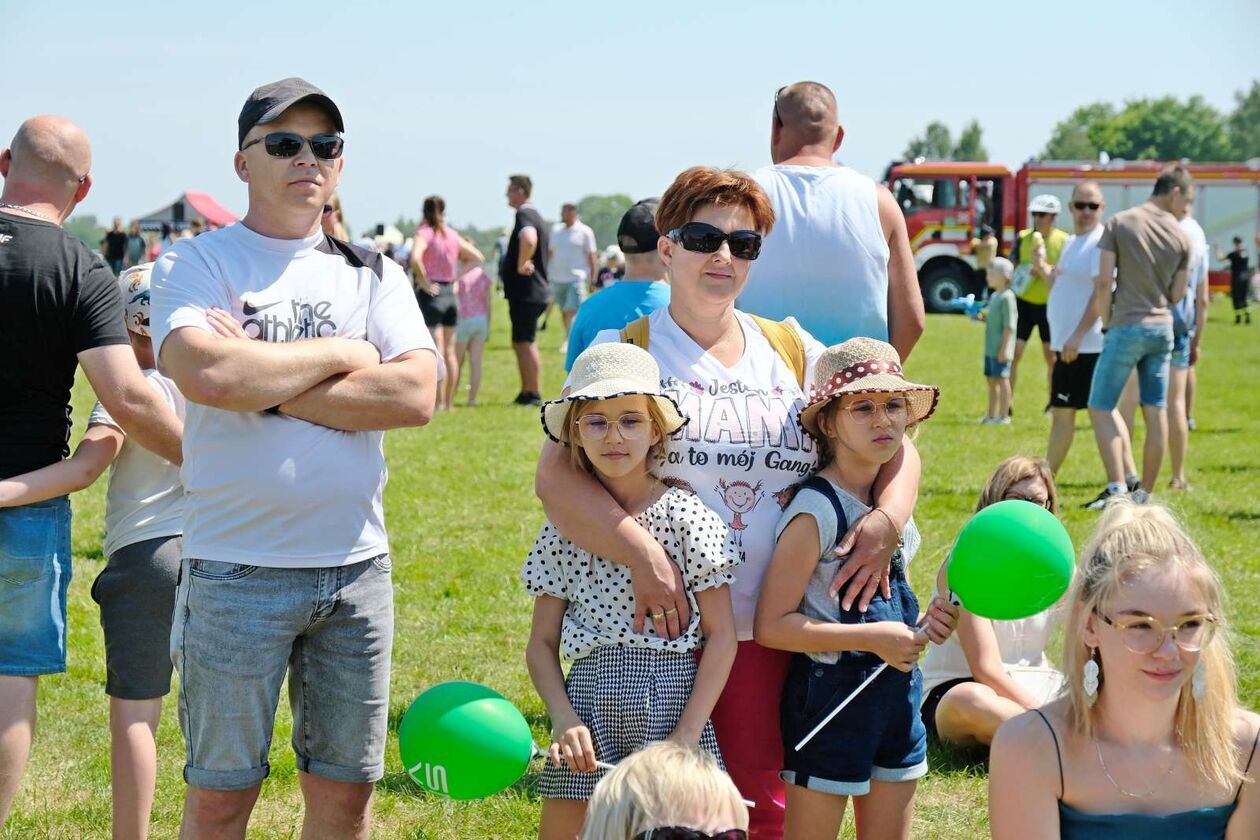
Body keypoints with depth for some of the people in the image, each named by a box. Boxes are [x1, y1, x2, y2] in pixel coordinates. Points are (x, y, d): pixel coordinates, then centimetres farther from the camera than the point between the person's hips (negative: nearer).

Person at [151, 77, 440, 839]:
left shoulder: (373, 276, 10)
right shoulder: (195, 264, 0)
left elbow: (415, 397, -7)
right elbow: (207, 375, -21)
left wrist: (265, 384, -12)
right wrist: (340, 355, -8)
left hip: (356, 567, 3)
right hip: (236, 569, -3)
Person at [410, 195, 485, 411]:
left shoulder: (424, 233, -9)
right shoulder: (452, 235, 9)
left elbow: (415, 258, -28)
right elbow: (478, 257, 16)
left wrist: (424, 282, -17)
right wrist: (458, 277, 11)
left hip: (431, 295, -6)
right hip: (450, 294, 6)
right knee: (450, 351, 10)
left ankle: (439, 402, -10)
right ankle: (449, 401, 14)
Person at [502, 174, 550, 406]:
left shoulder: (525, 215, -15)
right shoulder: (535, 216, 18)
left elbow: (529, 240, -37)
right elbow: (547, 250, 30)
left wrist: (521, 265, -25)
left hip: (525, 292, -10)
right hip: (533, 290, 10)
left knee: (525, 343, -7)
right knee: (522, 344, 15)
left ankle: (534, 394, -5)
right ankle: (527, 392, 19)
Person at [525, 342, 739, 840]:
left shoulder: (687, 516, -3)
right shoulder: (564, 529, 5)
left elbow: (721, 635, -3)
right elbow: (542, 642, 7)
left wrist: (688, 733, -9)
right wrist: (564, 718, -9)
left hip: (671, 700, -2)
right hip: (589, 701, 2)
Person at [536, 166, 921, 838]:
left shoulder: (794, 352, 12)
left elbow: (891, 443, 14)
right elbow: (555, 473, -12)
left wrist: (887, 520, -8)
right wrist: (642, 554, -26)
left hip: (770, 631, 3)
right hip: (663, 630, -3)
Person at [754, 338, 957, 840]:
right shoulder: (816, 511, -17)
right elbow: (772, 625, -19)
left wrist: (920, 626, 1)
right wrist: (872, 638, -22)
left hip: (896, 690, 8)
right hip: (830, 696, -8)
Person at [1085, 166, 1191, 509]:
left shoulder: (1119, 224, -5)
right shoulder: (1181, 237, 2)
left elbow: (1104, 283, -8)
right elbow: (1177, 295, 6)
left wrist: (1106, 323, 4)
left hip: (1127, 326, -3)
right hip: (1162, 327, 3)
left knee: (1101, 407, 2)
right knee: (1156, 411, 9)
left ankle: (1117, 487, -12)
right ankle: (1146, 493, 12)